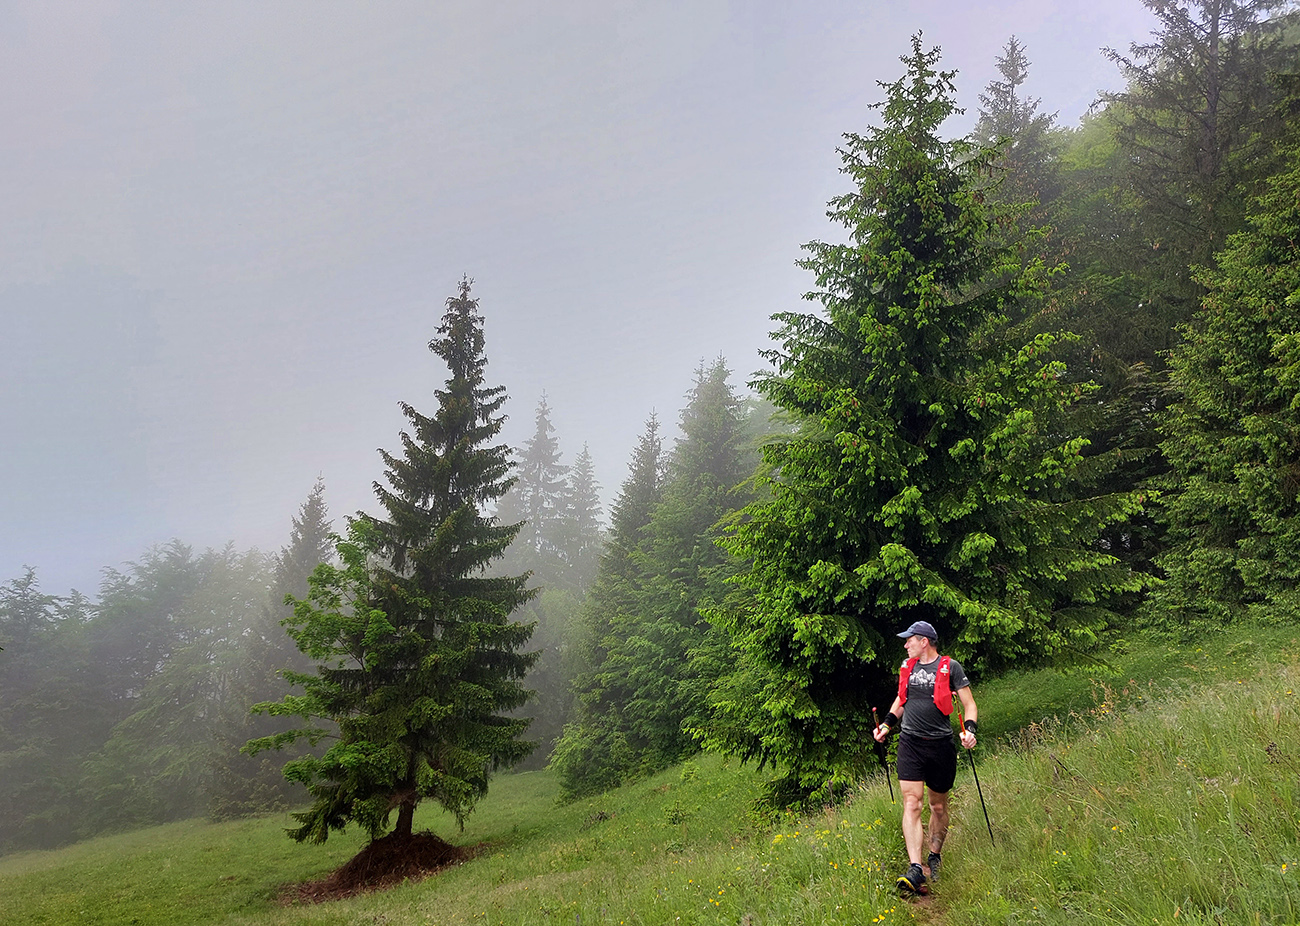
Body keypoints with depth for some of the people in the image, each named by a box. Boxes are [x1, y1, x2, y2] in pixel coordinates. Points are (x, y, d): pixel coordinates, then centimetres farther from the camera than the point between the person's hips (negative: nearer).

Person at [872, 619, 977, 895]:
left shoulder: (950, 667, -4)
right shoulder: (907, 666, 10)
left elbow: (969, 704, -2)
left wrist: (970, 730, -19)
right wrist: (888, 724, 15)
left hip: (941, 745, -2)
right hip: (910, 742, 2)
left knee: (938, 806, 12)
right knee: (912, 804, -10)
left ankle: (934, 858, 32)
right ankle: (915, 870, -14)